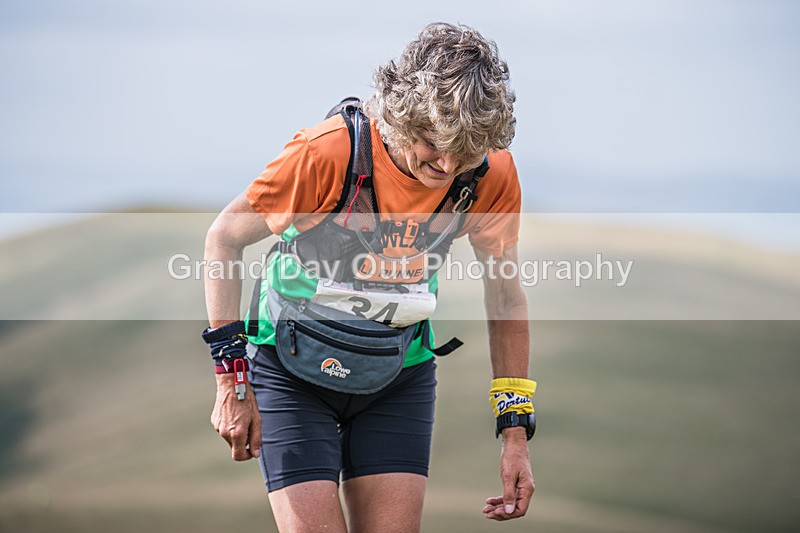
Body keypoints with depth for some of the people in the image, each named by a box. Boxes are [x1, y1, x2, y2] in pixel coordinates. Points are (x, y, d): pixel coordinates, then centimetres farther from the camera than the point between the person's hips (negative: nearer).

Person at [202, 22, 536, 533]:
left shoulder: (492, 175, -17)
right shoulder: (330, 151, -27)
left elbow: (505, 294, -1)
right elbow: (225, 238, -13)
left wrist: (516, 432, -3)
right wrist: (232, 378, -15)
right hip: (293, 371, -3)